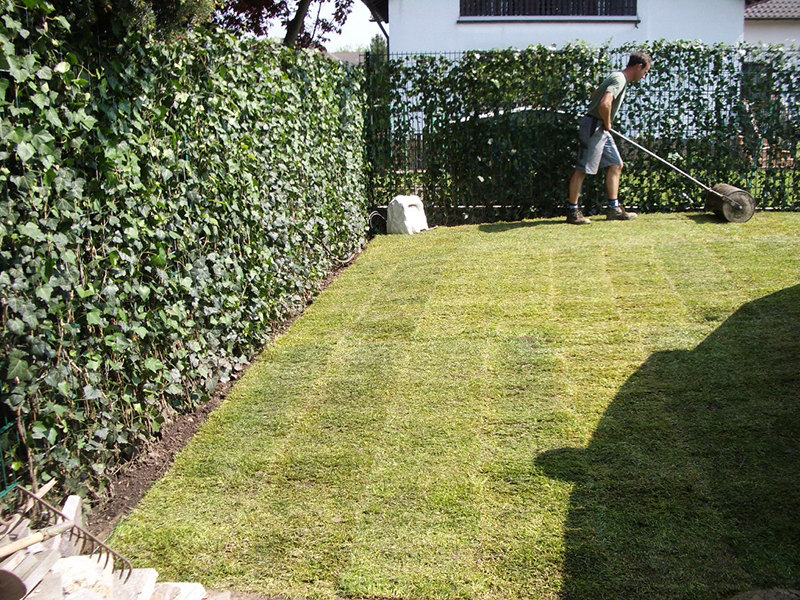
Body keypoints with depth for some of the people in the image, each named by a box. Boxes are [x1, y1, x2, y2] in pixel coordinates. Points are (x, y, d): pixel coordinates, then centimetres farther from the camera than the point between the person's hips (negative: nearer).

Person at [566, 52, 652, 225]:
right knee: (582, 169, -5)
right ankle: (572, 211, 1)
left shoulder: (618, 78, 16)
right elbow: (605, 104, -32)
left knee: (616, 165, 10)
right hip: (594, 126, -11)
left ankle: (614, 208, 14)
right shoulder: (619, 79, -16)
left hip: (601, 128, 11)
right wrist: (607, 124, -14)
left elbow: (594, 95, 29)